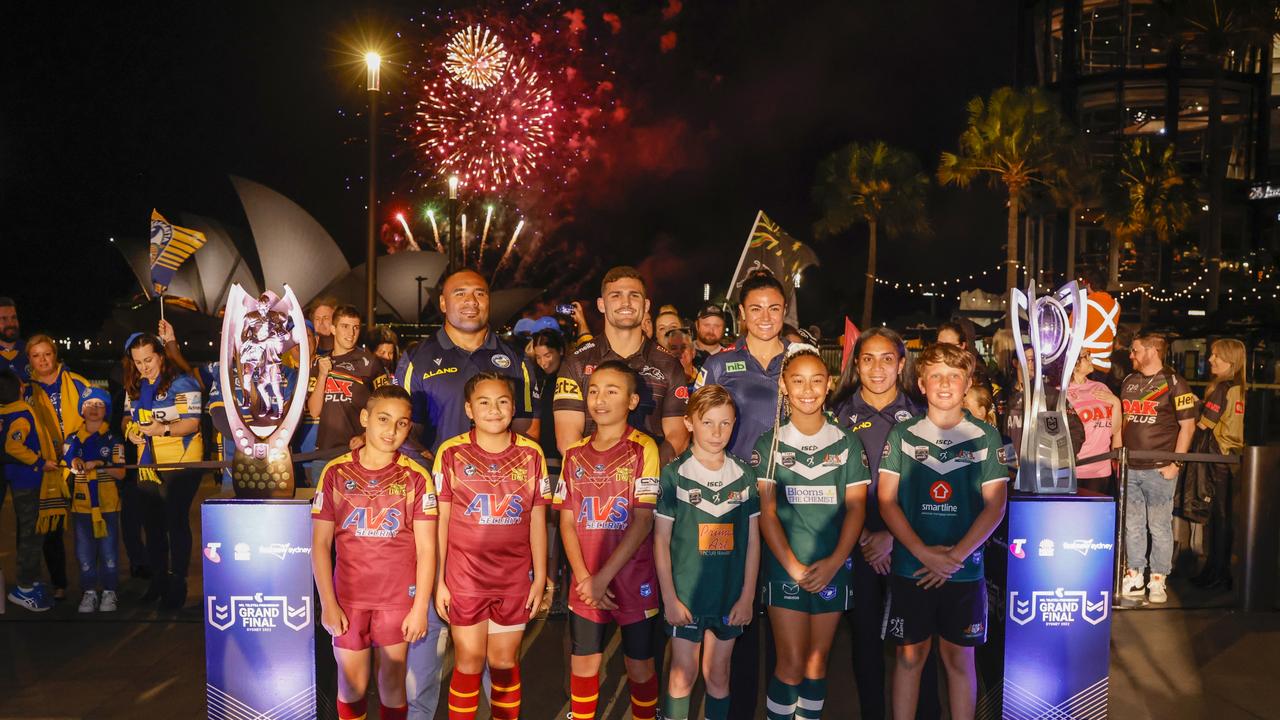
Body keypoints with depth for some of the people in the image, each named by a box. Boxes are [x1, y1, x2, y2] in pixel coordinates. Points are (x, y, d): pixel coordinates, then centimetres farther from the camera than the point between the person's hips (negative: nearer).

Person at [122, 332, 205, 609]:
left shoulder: (181, 383, -11)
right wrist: (130, 430, -1)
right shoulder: (134, 387, 11)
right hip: (147, 465, 7)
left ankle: (177, 584, 8)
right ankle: (158, 580, 27)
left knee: (176, 523, -2)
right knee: (152, 524, 13)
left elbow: (192, 422, -17)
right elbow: (128, 416, 22)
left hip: (180, 464, -7)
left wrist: (165, 429, -33)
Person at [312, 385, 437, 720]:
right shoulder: (336, 472, -1)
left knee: (393, 682, 8)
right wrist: (328, 603, -5)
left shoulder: (415, 476, -4)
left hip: (398, 598, -1)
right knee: (352, 685, 9)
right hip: (348, 597, 1)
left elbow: (426, 548, -4)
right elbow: (320, 544, 0)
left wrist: (420, 607, -7)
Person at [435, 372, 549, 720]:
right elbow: (440, 520, -2)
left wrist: (540, 576, 4)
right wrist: (438, 581, -2)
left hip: (515, 579, 1)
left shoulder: (531, 453, 0)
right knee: (469, 662, 7)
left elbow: (537, 519, 4)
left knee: (505, 662, 12)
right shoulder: (451, 452, -5)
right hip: (464, 577, -1)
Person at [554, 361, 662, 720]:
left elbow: (643, 521, -12)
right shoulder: (575, 454, 5)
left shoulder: (643, 448, -8)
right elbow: (567, 521, 4)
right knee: (583, 665, 10)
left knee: (639, 666, 8)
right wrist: (584, 578, -8)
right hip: (585, 584, 3)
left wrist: (604, 576, -14)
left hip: (633, 580, -3)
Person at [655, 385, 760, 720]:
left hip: (730, 596, 2)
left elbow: (753, 540, 5)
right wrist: (669, 598, -7)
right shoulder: (674, 474, -6)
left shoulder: (744, 475, 2)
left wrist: (747, 596, 1)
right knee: (683, 674, 5)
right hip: (685, 594, -2)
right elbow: (661, 540, -4)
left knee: (717, 674, 13)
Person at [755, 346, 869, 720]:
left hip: (833, 567, 2)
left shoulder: (847, 443, 4)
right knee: (792, 665, -3)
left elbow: (856, 507, 2)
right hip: (785, 567, -2)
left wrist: (833, 562, -9)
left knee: (817, 663, 9)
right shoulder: (769, 443, 0)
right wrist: (794, 566, -11)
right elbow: (765, 511, -4)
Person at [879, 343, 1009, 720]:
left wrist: (956, 555, -12)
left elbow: (994, 506, -3)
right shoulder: (902, 434, 1)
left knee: (959, 657, 10)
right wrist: (923, 552, -13)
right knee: (910, 655, 9)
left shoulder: (986, 437, 1)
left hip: (965, 570, 0)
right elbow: (886, 500, -2)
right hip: (909, 568, 0)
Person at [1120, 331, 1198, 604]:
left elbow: (1187, 426, -6)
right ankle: (1134, 578, 17)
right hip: (1129, 468, 6)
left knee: (1160, 527, 1)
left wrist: (1176, 463, -10)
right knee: (1132, 525, 9)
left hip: (1159, 469, -5)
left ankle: (1158, 580, 10)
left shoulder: (1174, 383, -4)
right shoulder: (1128, 382, 13)